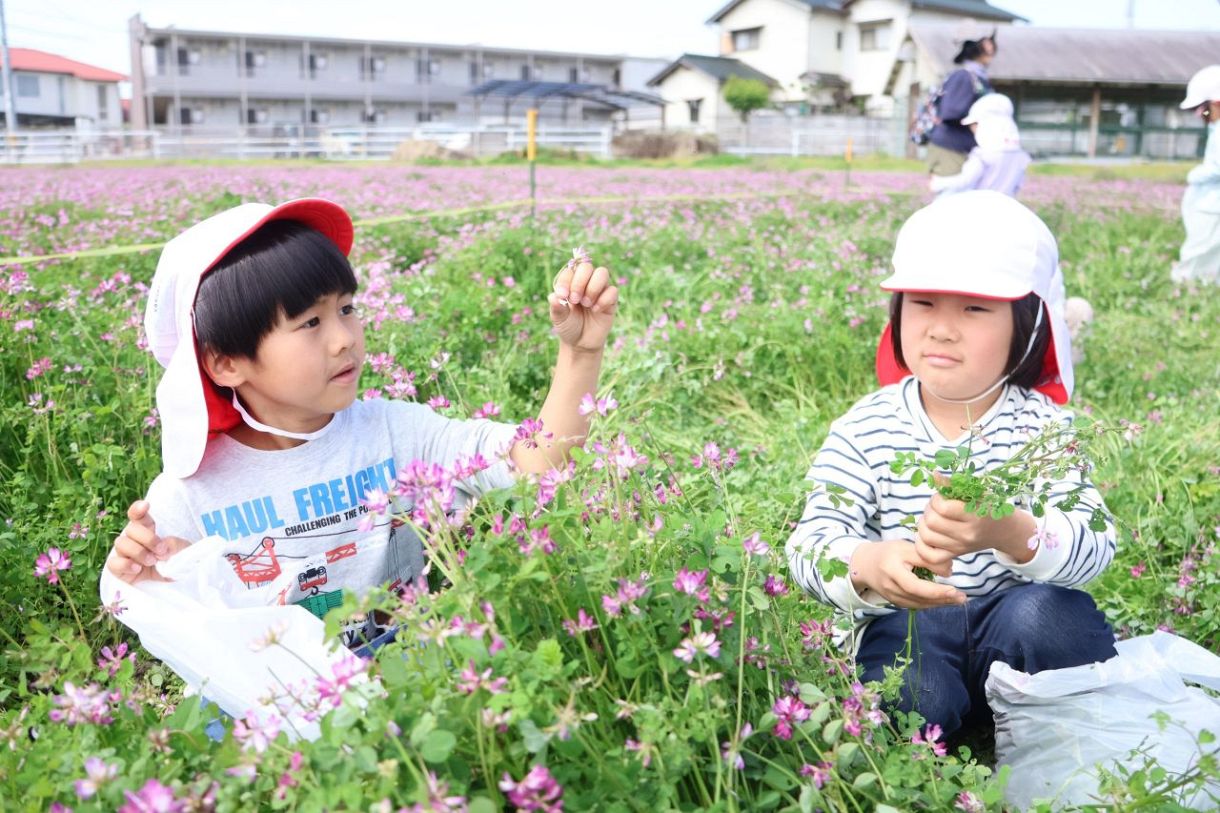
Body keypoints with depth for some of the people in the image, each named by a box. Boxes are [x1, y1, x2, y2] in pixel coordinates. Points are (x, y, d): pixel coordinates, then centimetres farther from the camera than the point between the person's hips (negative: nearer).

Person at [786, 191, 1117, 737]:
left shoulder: (1041, 424, -5)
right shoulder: (864, 430, -6)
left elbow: (1094, 542, -20)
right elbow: (813, 542, -16)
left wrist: (1012, 532, -44)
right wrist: (869, 565, -41)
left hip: (1011, 616, 2)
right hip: (902, 625, -1)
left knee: (1040, 614, -30)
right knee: (905, 698, -31)